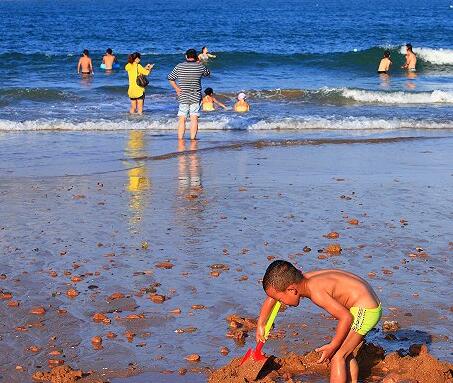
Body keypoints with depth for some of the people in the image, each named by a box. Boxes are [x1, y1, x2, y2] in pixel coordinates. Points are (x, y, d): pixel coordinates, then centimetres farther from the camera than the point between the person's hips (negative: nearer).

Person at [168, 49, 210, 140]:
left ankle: (180, 138, 5)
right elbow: (207, 73, 15)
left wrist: (177, 88, 6)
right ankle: (193, 138, 1)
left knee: (182, 119, 5)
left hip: (183, 97, 1)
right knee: (194, 118, 2)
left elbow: (170, 78, 1)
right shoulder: (200, 67, -4)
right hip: (195, 97, -1)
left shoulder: (179, 66, -2)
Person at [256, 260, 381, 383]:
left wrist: (332, 346, -16)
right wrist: (261, 325, 17)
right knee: (345, 353, 22)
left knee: (337, 356, -6)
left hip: (364, 311, -10)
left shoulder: (316, 292, -27)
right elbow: (271, 298, 18)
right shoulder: (302, 280, 1)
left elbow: (346, 317, -25)